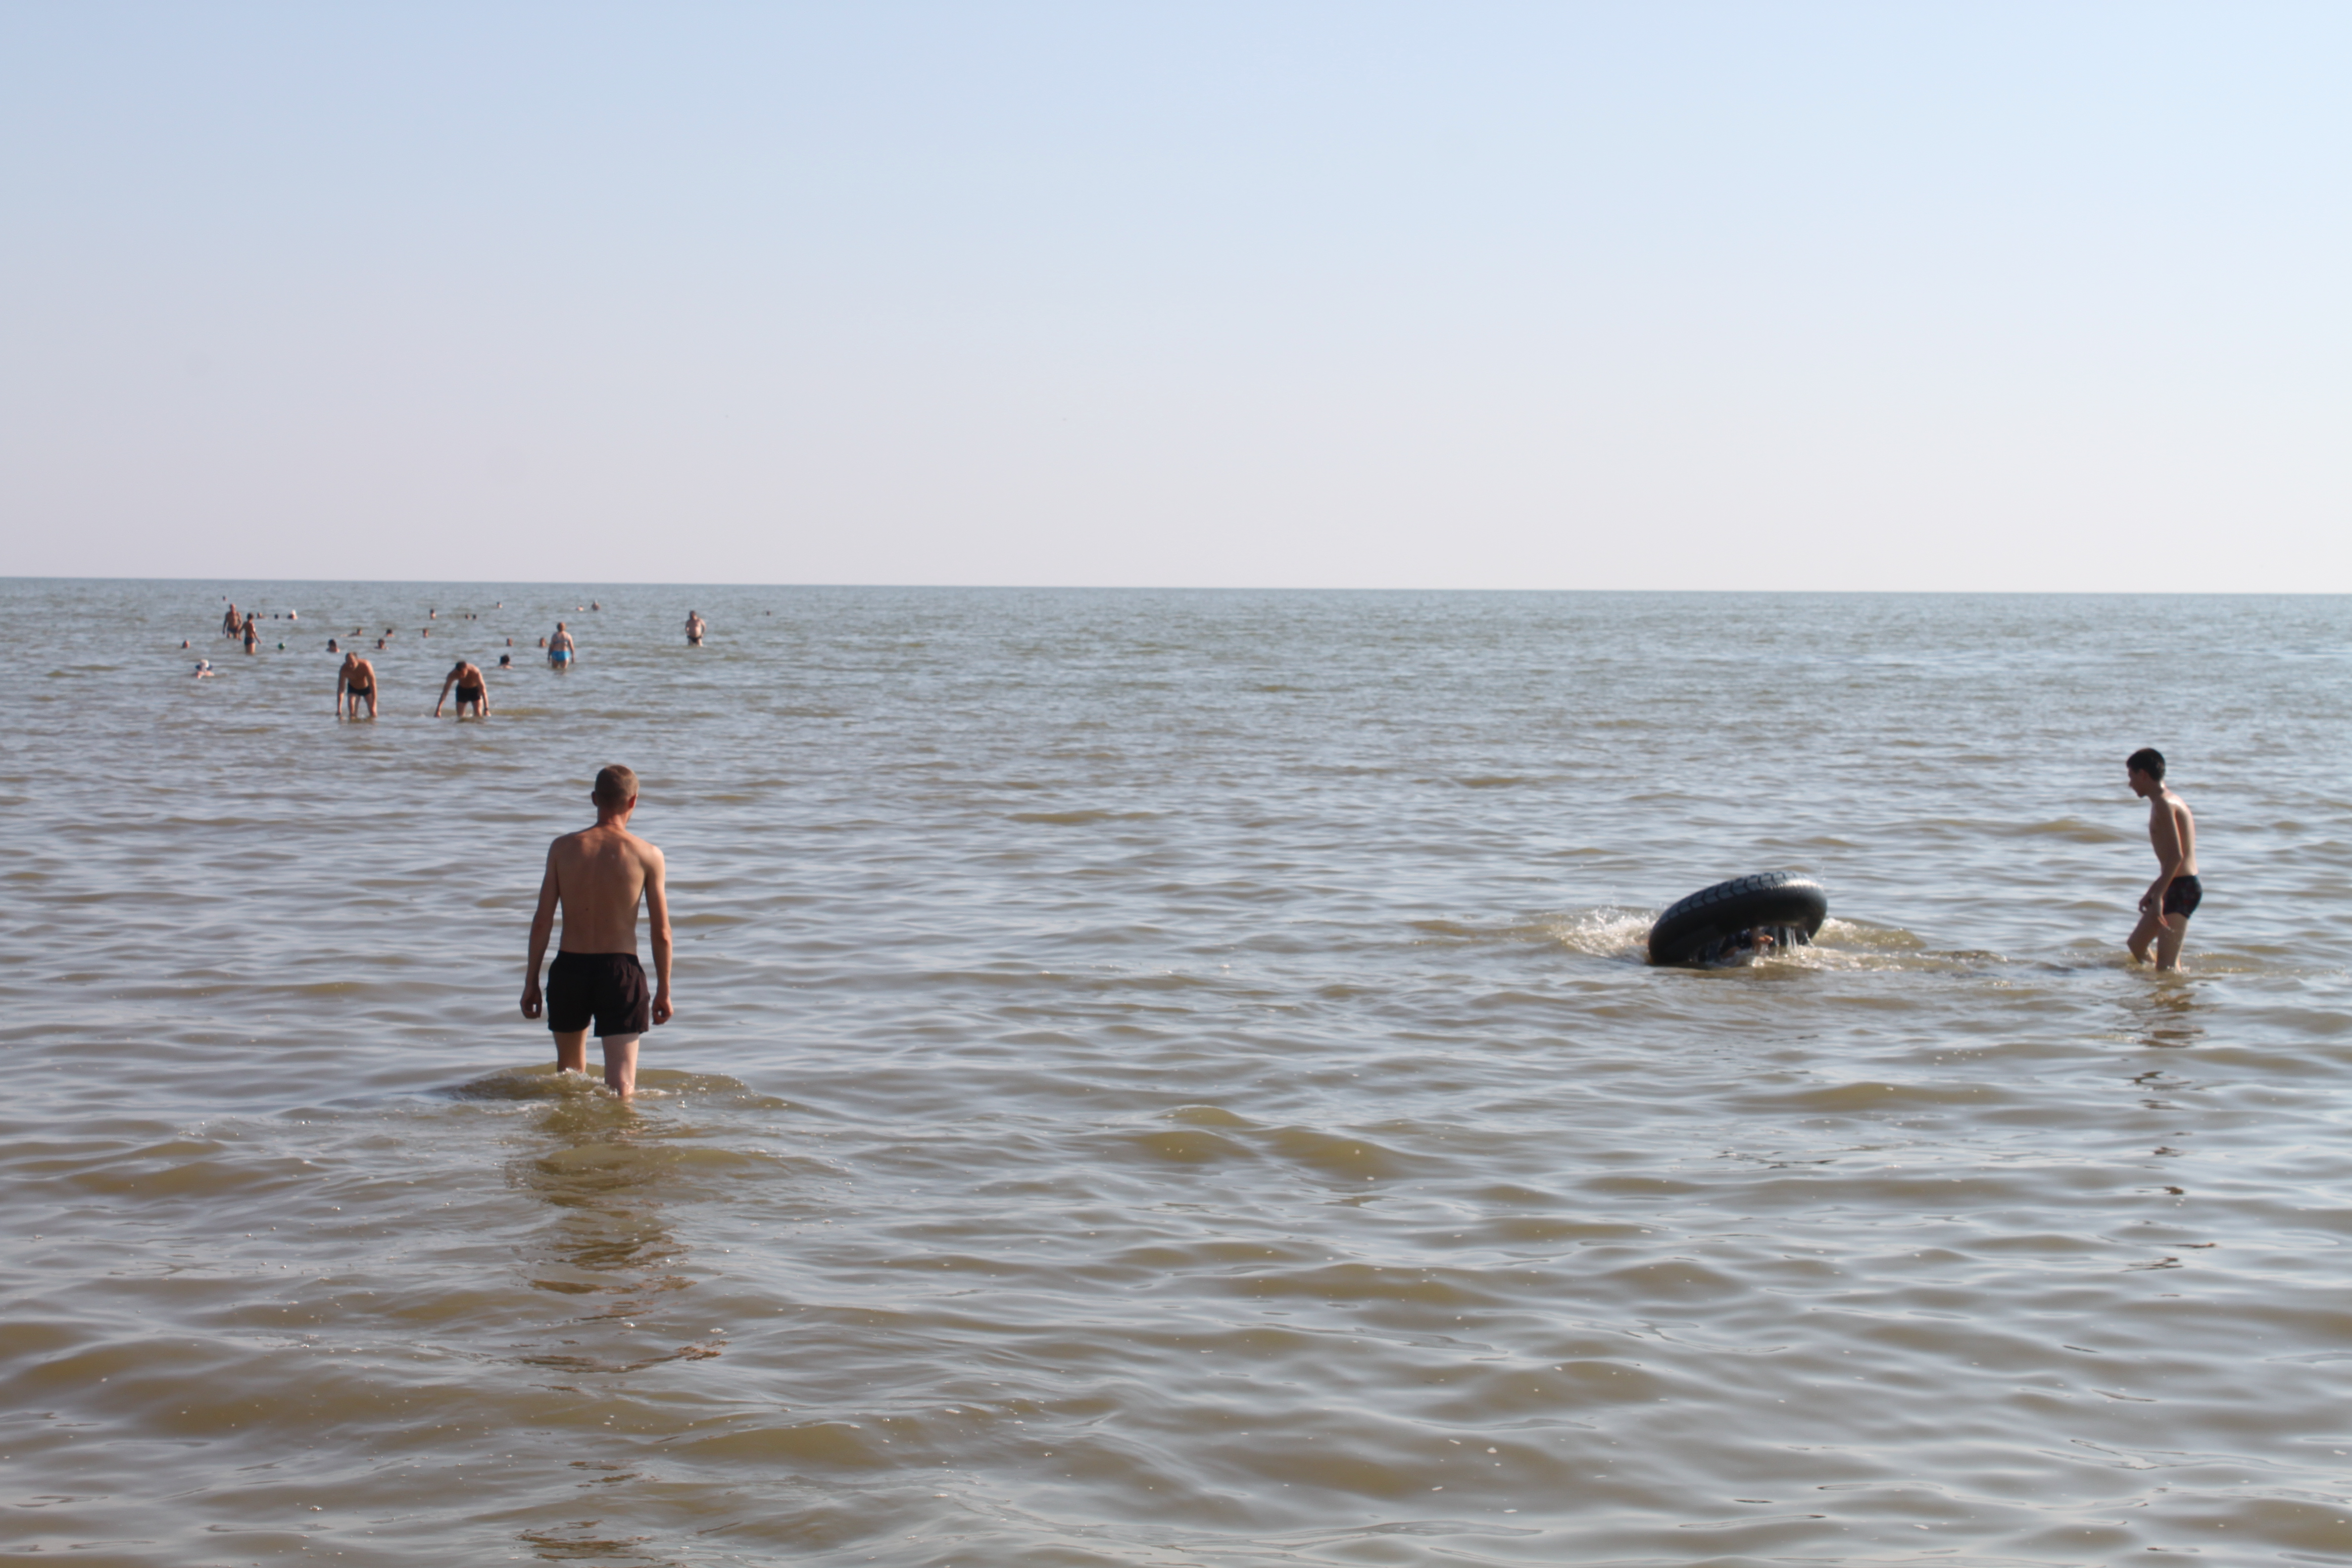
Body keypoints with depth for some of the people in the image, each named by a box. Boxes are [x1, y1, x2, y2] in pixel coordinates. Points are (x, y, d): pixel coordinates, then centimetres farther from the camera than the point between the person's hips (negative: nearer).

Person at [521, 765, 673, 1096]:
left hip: (569, 968, 2)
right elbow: (661, 933, -2)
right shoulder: (648, 856, -3)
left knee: (569, 1071, 24)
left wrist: (531, 981, 8)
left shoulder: (562, 848, 1)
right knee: (621, 1086, -6)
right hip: (620, 970, -2)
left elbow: (542, 921, 0)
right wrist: (663, 992, 8)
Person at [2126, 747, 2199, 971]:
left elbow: (2176, 855, -24)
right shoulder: (2171, 801, 18)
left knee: (2167, 966, -14)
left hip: (2182, 888, -11)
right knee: (2136, 944, 23)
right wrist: (2153, 890, 30)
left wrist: (2158, 895, -26)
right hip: (2177, 887, 11)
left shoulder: (2163, 804, -14)